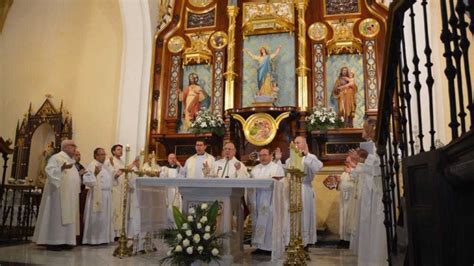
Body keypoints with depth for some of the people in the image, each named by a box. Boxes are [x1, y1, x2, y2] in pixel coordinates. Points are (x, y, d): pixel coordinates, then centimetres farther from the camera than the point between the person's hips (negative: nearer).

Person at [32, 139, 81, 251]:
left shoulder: (70, 160, 20)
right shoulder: (56, 157, -7)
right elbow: (49, 170, -21)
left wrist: (81, 175, 11)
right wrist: (62, 168, -35)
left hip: (69, 195, 9)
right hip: (59, 193, -9)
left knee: (66, 216, 7)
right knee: (57, 216, -6)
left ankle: (63, 241, 11)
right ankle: (52, 242, -1)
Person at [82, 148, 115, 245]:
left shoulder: (104, 166, 16)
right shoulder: (92, 165, -10)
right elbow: (86, 180, -20)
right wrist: (95, 173, -32)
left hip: (106, 196, 9)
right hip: (97, 195, -9)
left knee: (105, 217, 12)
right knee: (96, 218, -2)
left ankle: (103, 238, 21)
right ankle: (94, 239, 6)